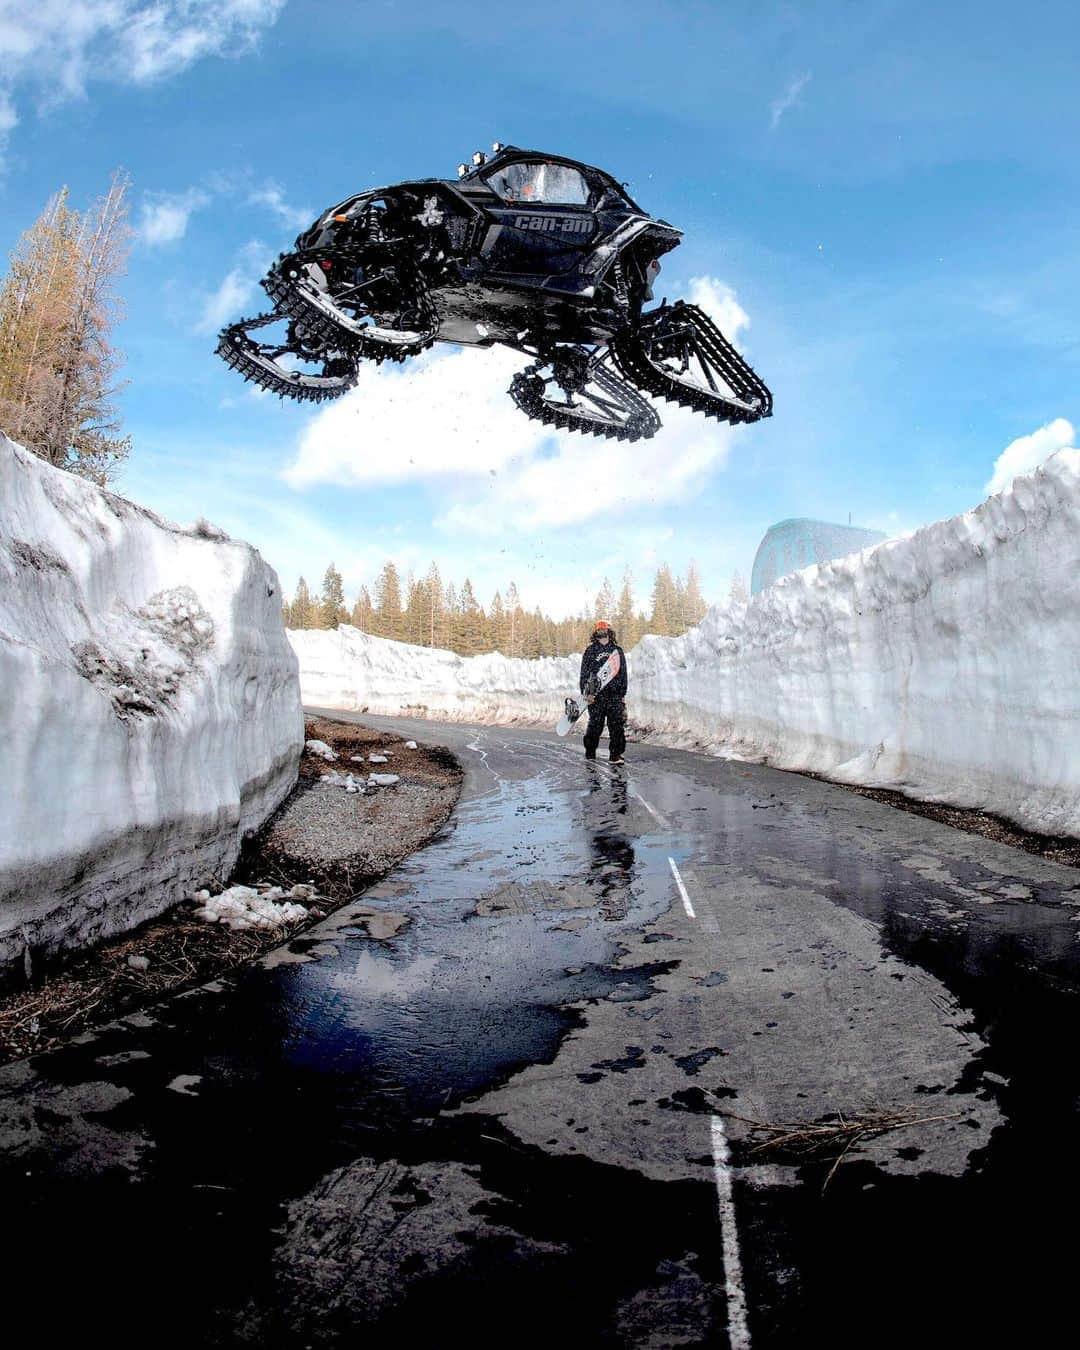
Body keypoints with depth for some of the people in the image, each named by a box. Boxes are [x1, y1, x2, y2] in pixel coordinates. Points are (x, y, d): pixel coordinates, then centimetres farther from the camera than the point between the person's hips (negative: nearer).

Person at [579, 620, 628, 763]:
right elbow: (584, 673, 4)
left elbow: (623, 674, 16)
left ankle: (615, 755, -2)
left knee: (617, 725, -6)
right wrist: (585, 692, -8)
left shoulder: (617, 650, 14)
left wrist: (623, 694, 12)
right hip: (595, 694, -1)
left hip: (614, 694, 2)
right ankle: (590, 752, 16)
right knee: (595, 724, 0)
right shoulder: (590, 651, 8)